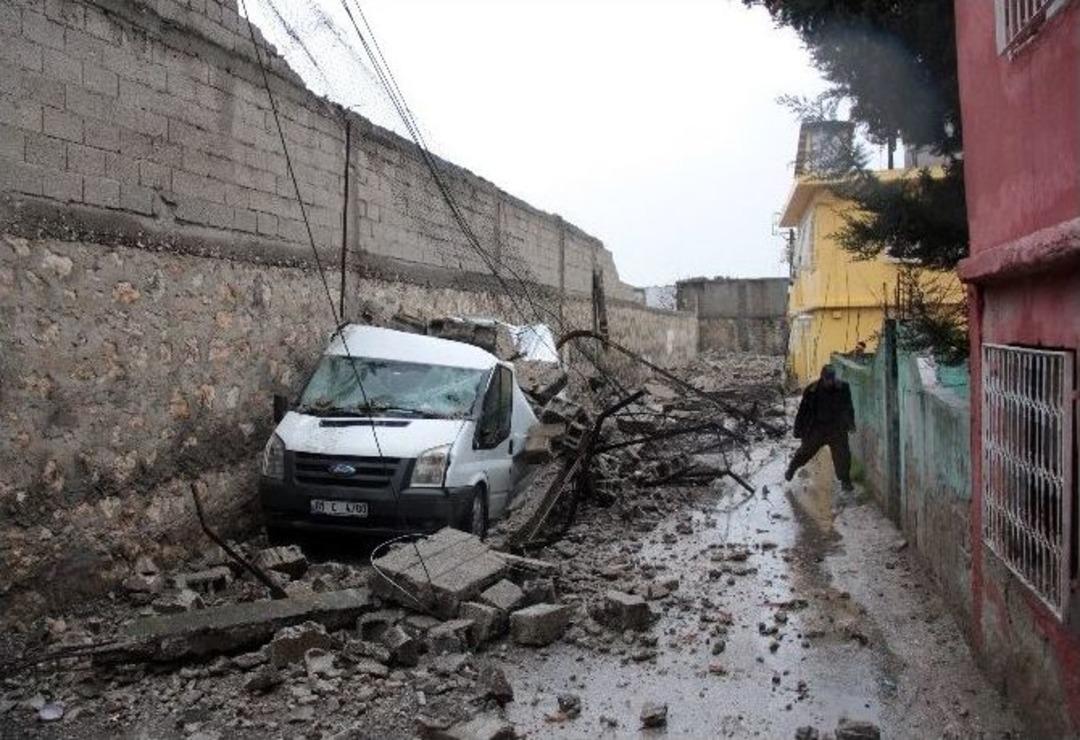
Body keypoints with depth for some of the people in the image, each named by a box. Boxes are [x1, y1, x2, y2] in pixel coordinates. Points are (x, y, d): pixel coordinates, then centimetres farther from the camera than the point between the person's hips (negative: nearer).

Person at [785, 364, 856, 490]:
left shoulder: (842, 389, -10)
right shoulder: (813, 390, -17)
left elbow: (848, 408, 7)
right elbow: (803, 410, -8)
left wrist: (850, 423, 4)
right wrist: (798, 429, -5)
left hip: (837, 428, 1)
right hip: (817, 428, -1)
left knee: (842, 454, -1)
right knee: (806, 450, 9)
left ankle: (845, 480, 18)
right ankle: (792, 468, 35)